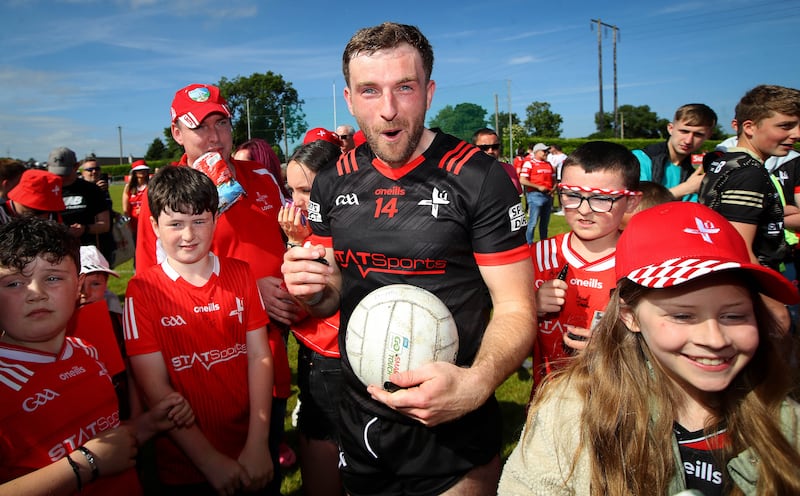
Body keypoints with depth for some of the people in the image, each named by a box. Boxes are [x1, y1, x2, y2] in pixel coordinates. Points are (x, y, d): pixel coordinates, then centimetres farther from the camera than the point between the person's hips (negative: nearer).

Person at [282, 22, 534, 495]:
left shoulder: (479, 178, -16)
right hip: (359, 422, 5)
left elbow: (516, 308, -13)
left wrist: (476, 383, -31)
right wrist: (315, 290, -13)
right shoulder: (333, 183, 0)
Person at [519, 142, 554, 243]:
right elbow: (522, 180, -15)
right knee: (533, 222, -6)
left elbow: (553, 179, 25)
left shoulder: (548, 164, 15)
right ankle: (529, 244, 2)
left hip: (548, 195, 7)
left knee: (545, 222, 14)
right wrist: (538, 187, -15)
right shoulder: (529, 163, -6)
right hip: (535, 195, -7)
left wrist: (553, 189, 4)